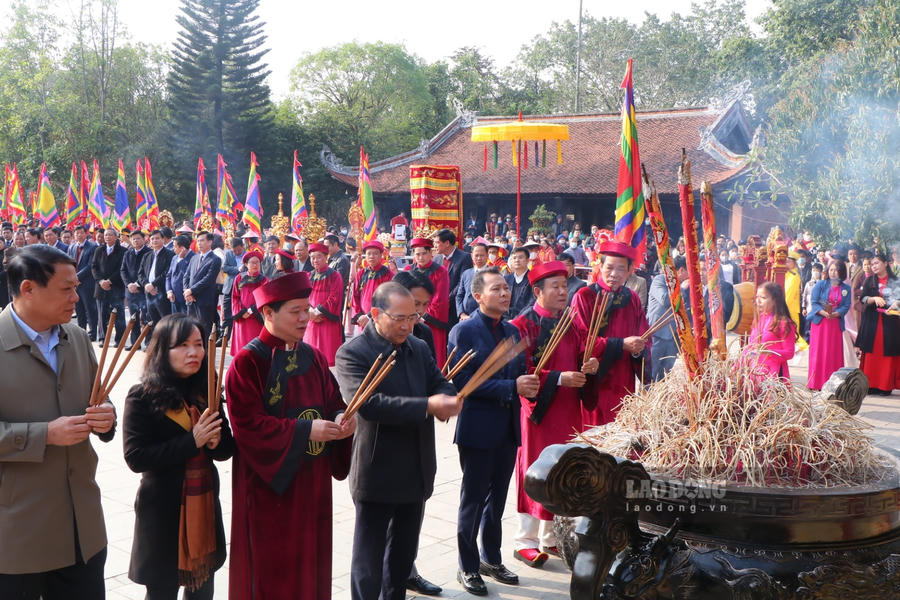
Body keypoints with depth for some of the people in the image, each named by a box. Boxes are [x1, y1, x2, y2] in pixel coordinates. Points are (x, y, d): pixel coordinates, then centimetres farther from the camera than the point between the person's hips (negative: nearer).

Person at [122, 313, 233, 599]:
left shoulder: (206, 391, 3)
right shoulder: (143, 397, -11)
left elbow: (227, 448, 9)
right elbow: (136, 458, -18)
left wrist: (215, 443, -14)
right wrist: (191, 441, -22)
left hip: (205, 506, 5)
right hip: (163, 512, -4)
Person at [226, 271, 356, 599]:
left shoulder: (314, 358, 6)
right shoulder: (247, 362, -13)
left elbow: (333, 402, 10)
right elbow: (248, 425, -19)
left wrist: (341, 419, -13)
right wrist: (305, 430, -24)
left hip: (312, 480, 6)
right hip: (269, 483, -6)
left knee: (310, 560, 14)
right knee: (271, 568, 5)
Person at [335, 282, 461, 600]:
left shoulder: (419, 348, 9)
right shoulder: (352, 353, -14)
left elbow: (442, 385, 5)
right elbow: (367, 403, -26)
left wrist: (447, 400, -21)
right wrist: (427, 406, -30)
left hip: (417, 472, 7)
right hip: (377, 475, -7)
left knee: (404, 553, 20)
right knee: (369, 558, 4)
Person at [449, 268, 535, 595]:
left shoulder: (512, 331, 11)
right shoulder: (463, 331, -11)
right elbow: (463, 382, -19)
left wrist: (528, 384, -7)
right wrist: (511, 387, -22)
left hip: (508, 429, 6)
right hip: (478, 429, -6)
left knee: (497, 498, 17)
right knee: (473, 500, 5)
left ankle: (491, 558, 32)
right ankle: (468, 568, 18)